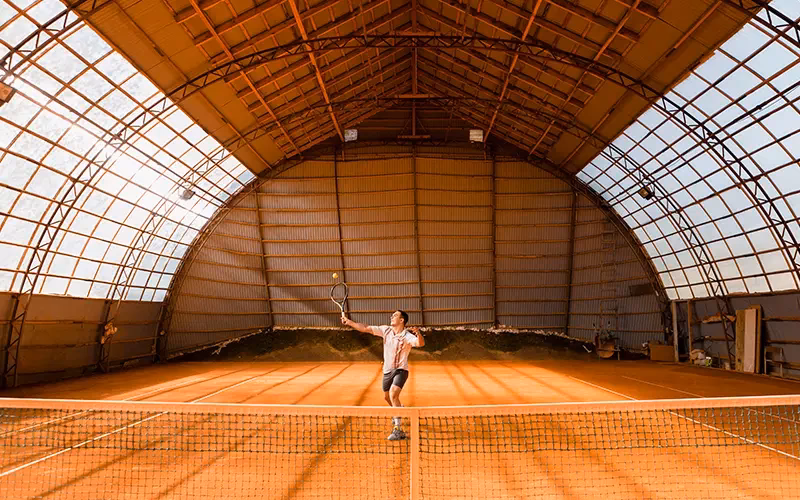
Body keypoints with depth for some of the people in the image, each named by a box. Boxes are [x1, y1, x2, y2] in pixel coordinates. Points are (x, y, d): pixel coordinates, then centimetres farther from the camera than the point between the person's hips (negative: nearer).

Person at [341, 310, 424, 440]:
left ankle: (398, 430, -21)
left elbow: (421, 343, -37)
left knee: (393, 395, -27)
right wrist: (348, 321, -9)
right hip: (387, 370, 7)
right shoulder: (385, 330, -4)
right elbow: (366, 328, -4)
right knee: (387, 397, 22)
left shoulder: (407, 336, -20)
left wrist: (418, 333, -58)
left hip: (400, 370, -7)